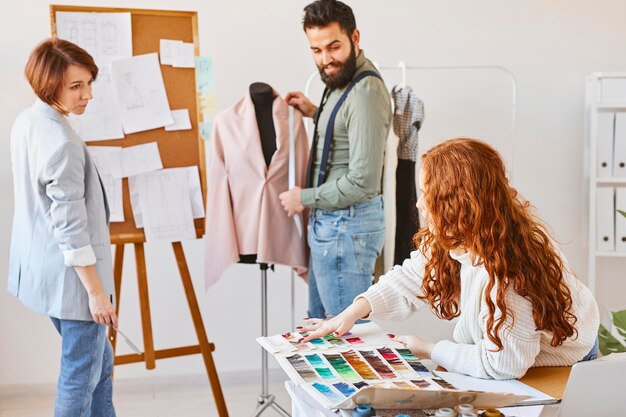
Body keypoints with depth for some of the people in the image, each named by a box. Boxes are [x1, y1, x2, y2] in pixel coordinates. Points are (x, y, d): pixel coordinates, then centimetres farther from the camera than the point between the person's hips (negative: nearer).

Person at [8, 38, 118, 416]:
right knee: (82, 375, 6)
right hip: (71, 276, -10)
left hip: (41, 268, 10)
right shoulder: (62, 142, -25)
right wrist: (97, 291, -17)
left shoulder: (27, 122, 4)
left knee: (101, 363, 23)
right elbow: (70, 228, -24)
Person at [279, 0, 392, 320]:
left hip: (347, 225, -10)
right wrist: (316, 113, 14)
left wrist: (303, 198, -12)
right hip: (328, 222, 10)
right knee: (319, 321, 20)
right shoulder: (341, 80, 9)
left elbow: (362, 182, -24)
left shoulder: (365, 92, -21)